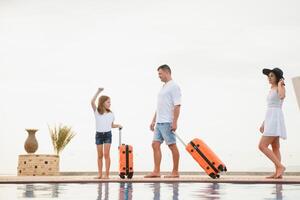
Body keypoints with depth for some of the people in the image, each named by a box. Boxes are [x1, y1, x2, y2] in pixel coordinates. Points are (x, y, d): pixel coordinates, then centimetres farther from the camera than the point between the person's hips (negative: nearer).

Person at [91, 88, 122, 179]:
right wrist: (98, 92, -19)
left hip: (107, 134, 0)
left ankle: (107, 174, -6)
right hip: (98, 134, 0)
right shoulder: (97, 112, -2)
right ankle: (100, 174, 12)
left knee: (106, 154, -8)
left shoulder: (111, 114, 6)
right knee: (100, 155, 5)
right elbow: (92, 102, -17)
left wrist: (118, 125, -3)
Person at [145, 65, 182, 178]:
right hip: (159, 122, 9)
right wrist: (154, 120, 21)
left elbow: (177, 106, -16)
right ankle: (156, 171, 5)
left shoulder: (174, 86, -8)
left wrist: (174, 122, -22)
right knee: (155, 145, 4)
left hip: (168, 122, -9)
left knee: (172, 146, -3)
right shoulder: (163, 87, 20)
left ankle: (175, 172, 2)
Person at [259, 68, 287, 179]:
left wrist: (280, 84, -15)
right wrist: (264, 124, 22)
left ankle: (280, 166, -12)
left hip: (275, 120, -10)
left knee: (262, 146, -14)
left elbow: (282, 96, -33)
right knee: (275, 148, 6)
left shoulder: (281, 87, -7)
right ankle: (278, 173, 5)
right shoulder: (272, 90, 19)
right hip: (270, 119, 10)